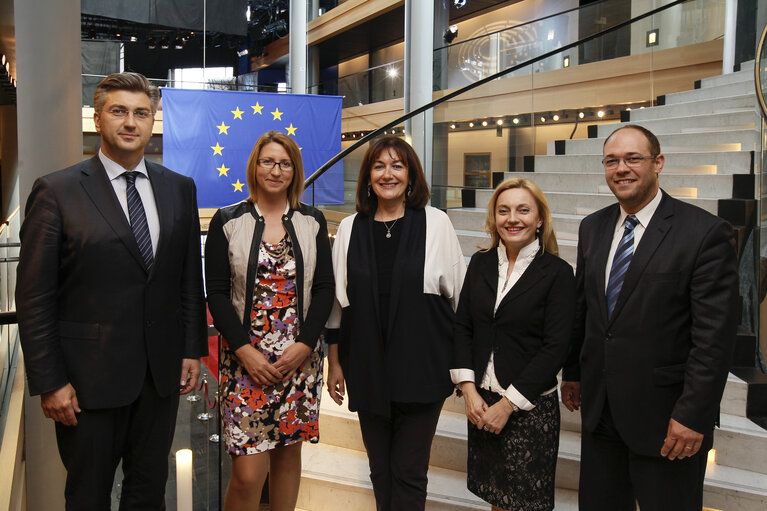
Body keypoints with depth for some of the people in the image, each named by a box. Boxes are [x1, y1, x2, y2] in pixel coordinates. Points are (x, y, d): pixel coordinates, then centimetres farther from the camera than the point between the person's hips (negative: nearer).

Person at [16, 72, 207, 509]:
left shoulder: (180, 189, 5)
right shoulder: (57, 192, -7)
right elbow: (34, 297, -8)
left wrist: (193, 349, 6)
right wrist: (49, 382, -10)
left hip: (162, 374, 4)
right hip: (89, 378, -3)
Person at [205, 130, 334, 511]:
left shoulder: (312, 222, 7)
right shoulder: (227, 221, 2)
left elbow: (324, 288, 5)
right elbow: (217, 293, -1)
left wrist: (304, 345, -7)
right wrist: (244, 350, -10)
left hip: (300, 357, 2)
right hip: (246, 358, -2)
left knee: (288, 451, 12)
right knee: (248, 472, -6)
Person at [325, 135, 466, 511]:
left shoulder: (436, 223, -2)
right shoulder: (350, 229, 5)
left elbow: (459, 296, 2)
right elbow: (336, 301, 9)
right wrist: (334, 362, 9)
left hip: (422, 368, -2)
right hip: (367, 369, 3)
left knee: (409, 473, 3)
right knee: (380, 470, 15)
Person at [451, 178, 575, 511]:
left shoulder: (558, 273, -9)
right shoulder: (481, 263, 4)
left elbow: (556, 347, -13)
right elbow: (462, 326, 4)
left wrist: (508, 404, -14)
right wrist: (469, 391, -6)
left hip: (530, 406, -4)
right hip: (481, 400, 4)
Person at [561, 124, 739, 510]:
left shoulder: (706, 233, -12)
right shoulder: (592, 228, 6)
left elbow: (714, 337, -15)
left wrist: (693, 416, -17)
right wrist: (572, 372, 14)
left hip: (664, 417, -5)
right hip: (599, 406, 5)